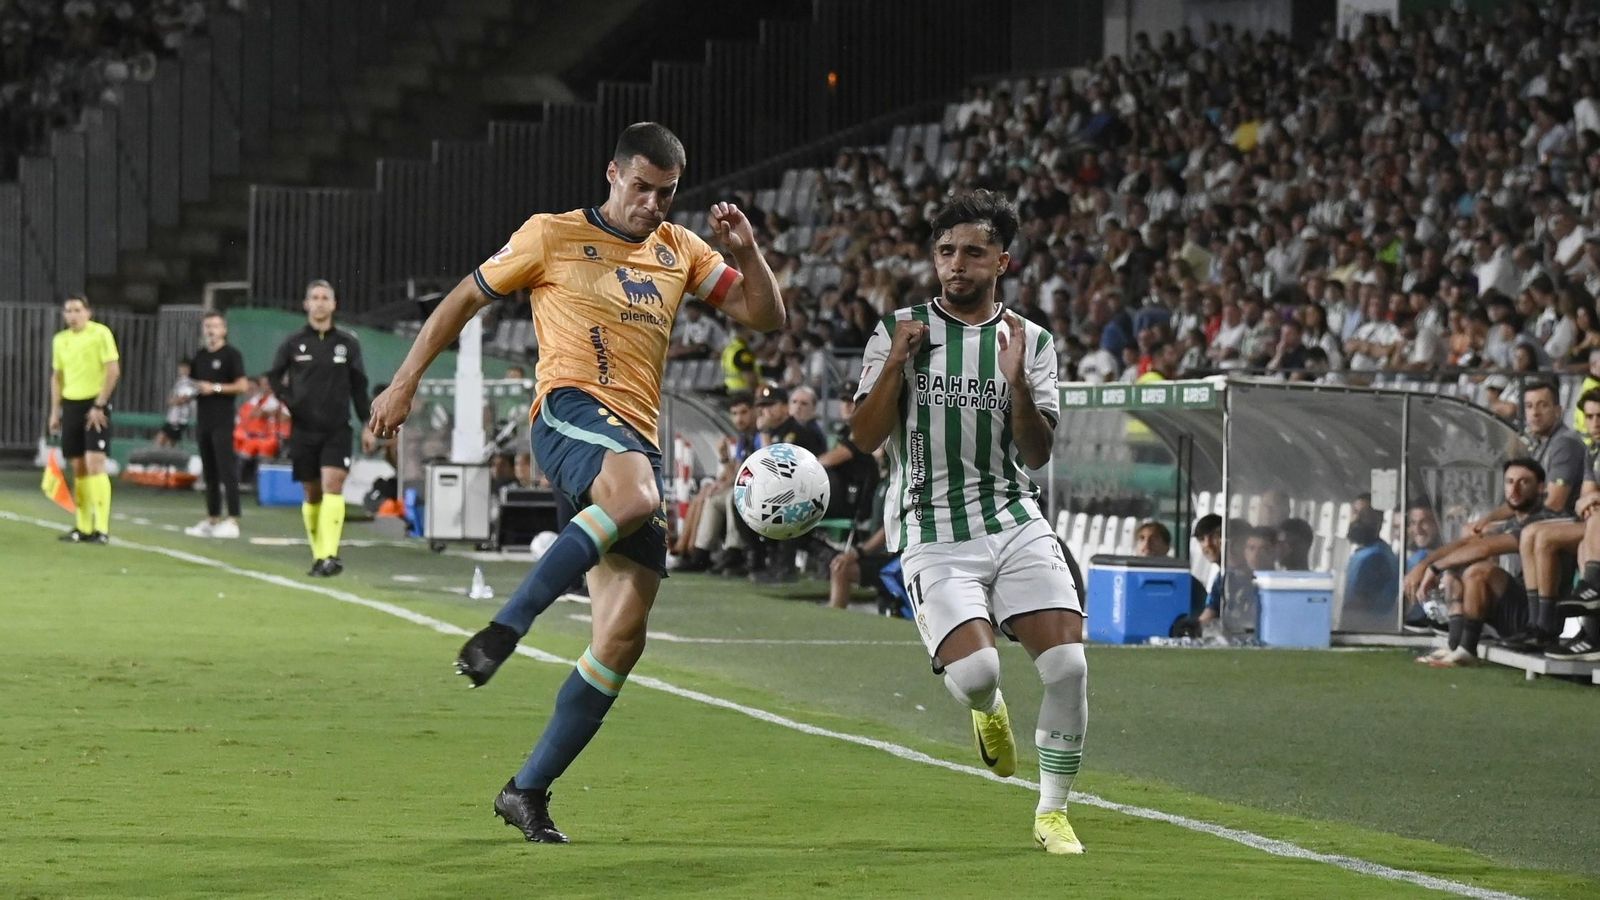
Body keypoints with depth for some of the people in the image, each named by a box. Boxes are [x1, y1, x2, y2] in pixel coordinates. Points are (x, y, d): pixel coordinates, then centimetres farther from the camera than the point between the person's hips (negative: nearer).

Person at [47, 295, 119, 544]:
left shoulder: (100, 333, -8)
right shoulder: (60, 340, 11)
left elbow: (114, 370, -12)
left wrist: (99, 405, -15)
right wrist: (55, 411, 13)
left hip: (95, 405, -6)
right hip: (71, 404, 6)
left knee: (94, 464, -14)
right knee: (78, 468, 6)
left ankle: (102, 529, -16)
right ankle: (83, 527, 11)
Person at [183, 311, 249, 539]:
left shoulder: (231, 354, -4)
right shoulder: (199, 356, 16)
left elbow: (242, 385, -10)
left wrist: (215, 388, -16)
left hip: (222, 421, -7)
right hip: (203, 420, 7)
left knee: (227, 470, -9)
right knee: (209, 473, 9)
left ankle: (233, 521, -10)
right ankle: (212, 519, 14)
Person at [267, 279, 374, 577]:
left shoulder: (347, 343, 4)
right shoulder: (293, 343, 3)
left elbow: (358, 386, 9)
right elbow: (274, 376, 12)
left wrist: (367, 426, 7)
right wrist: (288, 401, -6)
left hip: (337, 429, -1)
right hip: (304, 429, 1)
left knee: (332, 485, -17)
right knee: (312, 494, 5)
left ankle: (330, 555, -23)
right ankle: (318, 555, 15)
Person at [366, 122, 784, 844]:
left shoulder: (680, 251, 20)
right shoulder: (553, 236, 7)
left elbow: (765, 316, 18)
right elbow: (466, 299, 12)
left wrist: (745, 250, 0)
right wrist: (404, 384, 8)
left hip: (638, 441, 6)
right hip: (571, 412, -6)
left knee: (624, 635, -5)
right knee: (635, 495, -42)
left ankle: (528, 791, 4)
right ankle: (502, 633, -36)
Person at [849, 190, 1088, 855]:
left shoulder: (1032, 342, 7)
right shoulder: (899, 331, 4)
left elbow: (1037, 454, 1)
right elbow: (865, 438, -1)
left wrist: (1017, 381, -15)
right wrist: (896, 363, -15)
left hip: (1014, 523, 2)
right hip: (932, 536, -2)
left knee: (1068, 664, -15)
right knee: (975, 674, -23)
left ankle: (1052, 813, 5)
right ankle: (989, 710, 17)